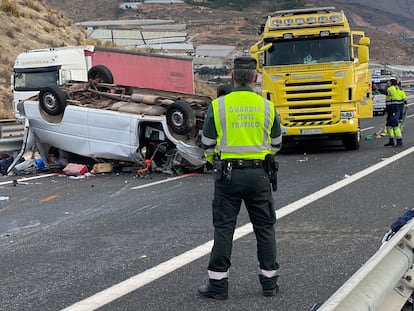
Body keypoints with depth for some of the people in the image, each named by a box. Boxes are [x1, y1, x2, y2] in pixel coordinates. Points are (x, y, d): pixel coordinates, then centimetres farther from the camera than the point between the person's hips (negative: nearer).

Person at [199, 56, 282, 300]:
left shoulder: (218, 106, -5)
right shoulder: (267, 106, 0)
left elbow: (208, 144, 0)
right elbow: (276, 144, 10)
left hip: (228, 174, -1)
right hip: (259, 174, 1)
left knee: (224, 229, 4)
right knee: (265, 227, 11)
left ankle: (218, 284, 6)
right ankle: (269, 281, 17)